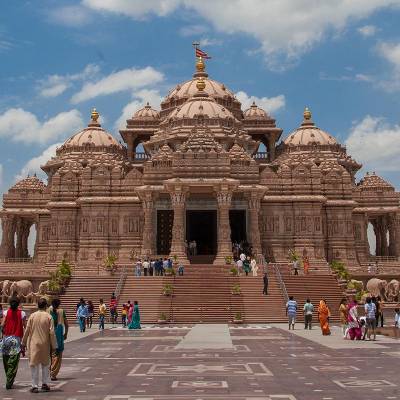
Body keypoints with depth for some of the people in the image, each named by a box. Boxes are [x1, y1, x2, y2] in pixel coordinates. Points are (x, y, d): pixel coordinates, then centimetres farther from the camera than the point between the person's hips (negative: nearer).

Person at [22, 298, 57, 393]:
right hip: (45, 344, 0)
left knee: (34, 365, 5)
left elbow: (27, 330, 0)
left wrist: (24, 343, 11)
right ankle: (45, 384, 21)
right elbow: (52, 332, -6)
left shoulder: (32, 316, -2)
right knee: (45, 364, 16)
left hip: (33, 344, 0)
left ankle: (35, 386, 3)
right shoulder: (48, 317, -6)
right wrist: (53, 346, 0)